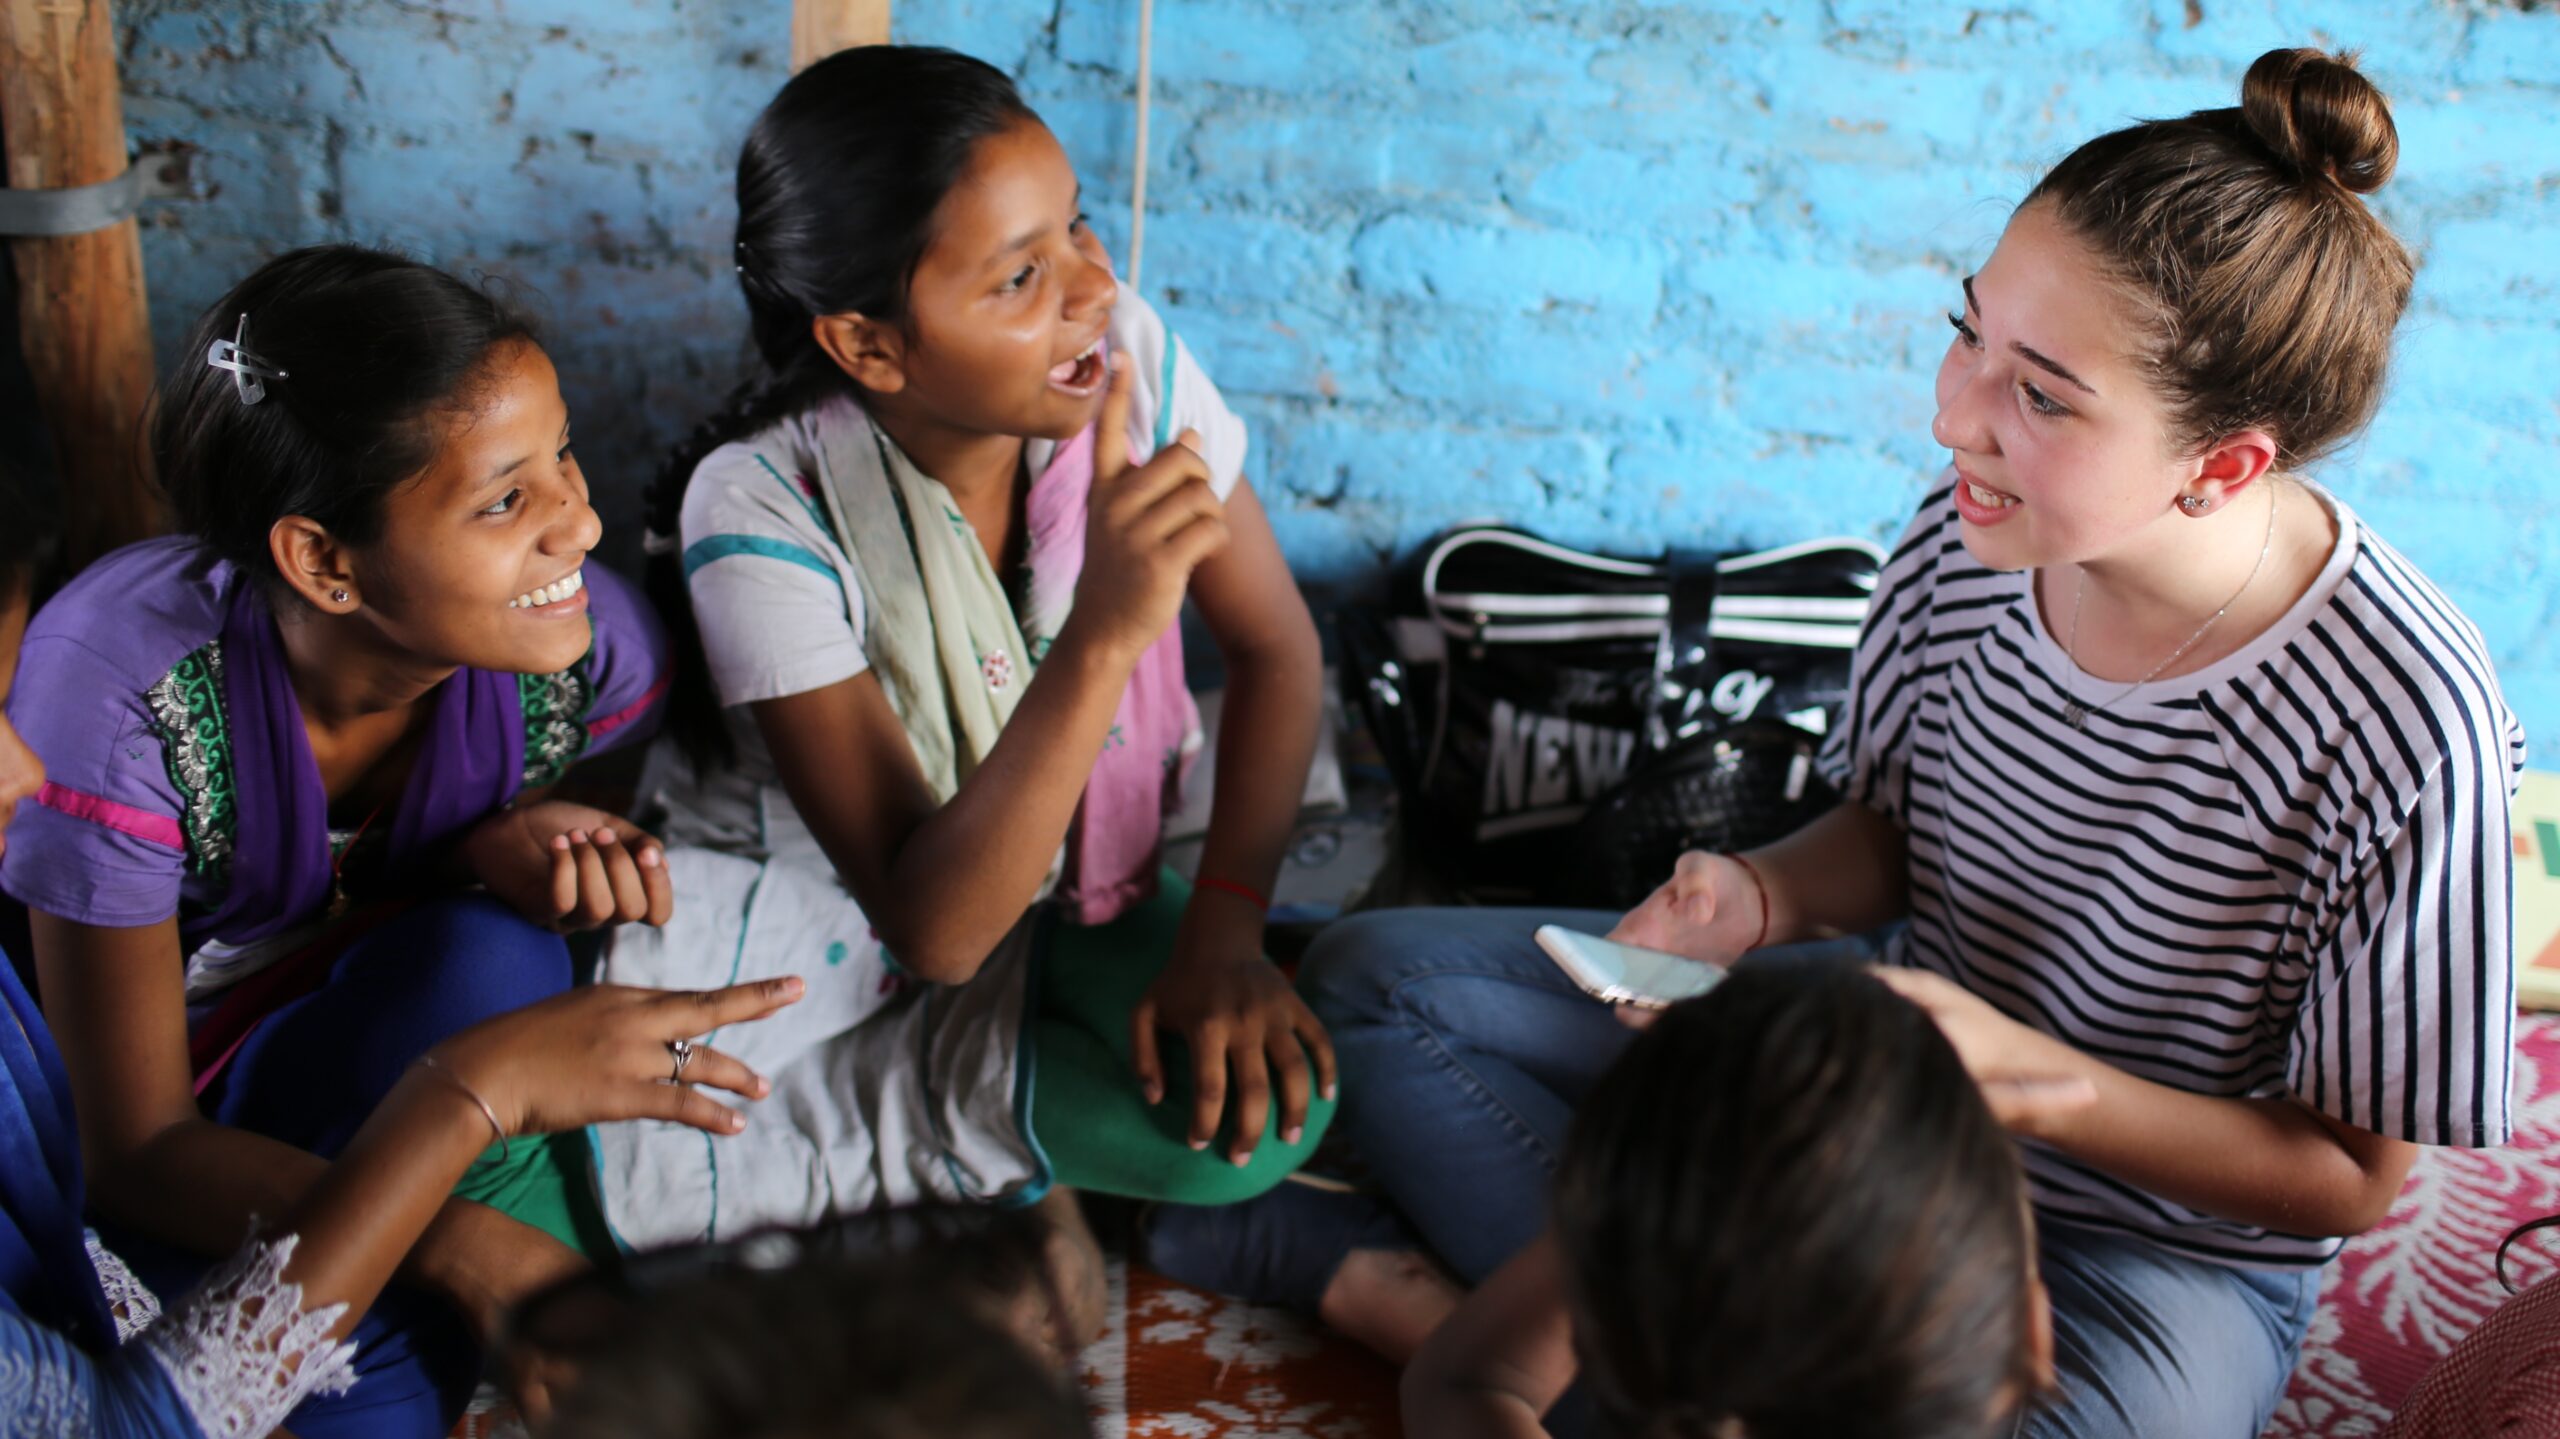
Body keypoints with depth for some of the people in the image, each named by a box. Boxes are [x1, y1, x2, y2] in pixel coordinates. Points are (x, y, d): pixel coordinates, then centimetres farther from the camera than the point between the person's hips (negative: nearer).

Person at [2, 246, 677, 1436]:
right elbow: (137, 1148, -25)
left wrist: (509, 850, -25)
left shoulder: (591, 647, -20)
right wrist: (462, 1243, -40)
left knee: (485, 954, -30)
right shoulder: (121, 684, -30)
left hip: (383, 1071, 4)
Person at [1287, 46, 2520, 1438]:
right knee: (1373, 974, -1)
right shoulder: (1970, 535, -15)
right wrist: (1765, 893, -17)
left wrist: (2029, 1079, -30)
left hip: (2160, 1239, -5)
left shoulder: (2405, 731, -30)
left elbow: (2352, 1177, -17)